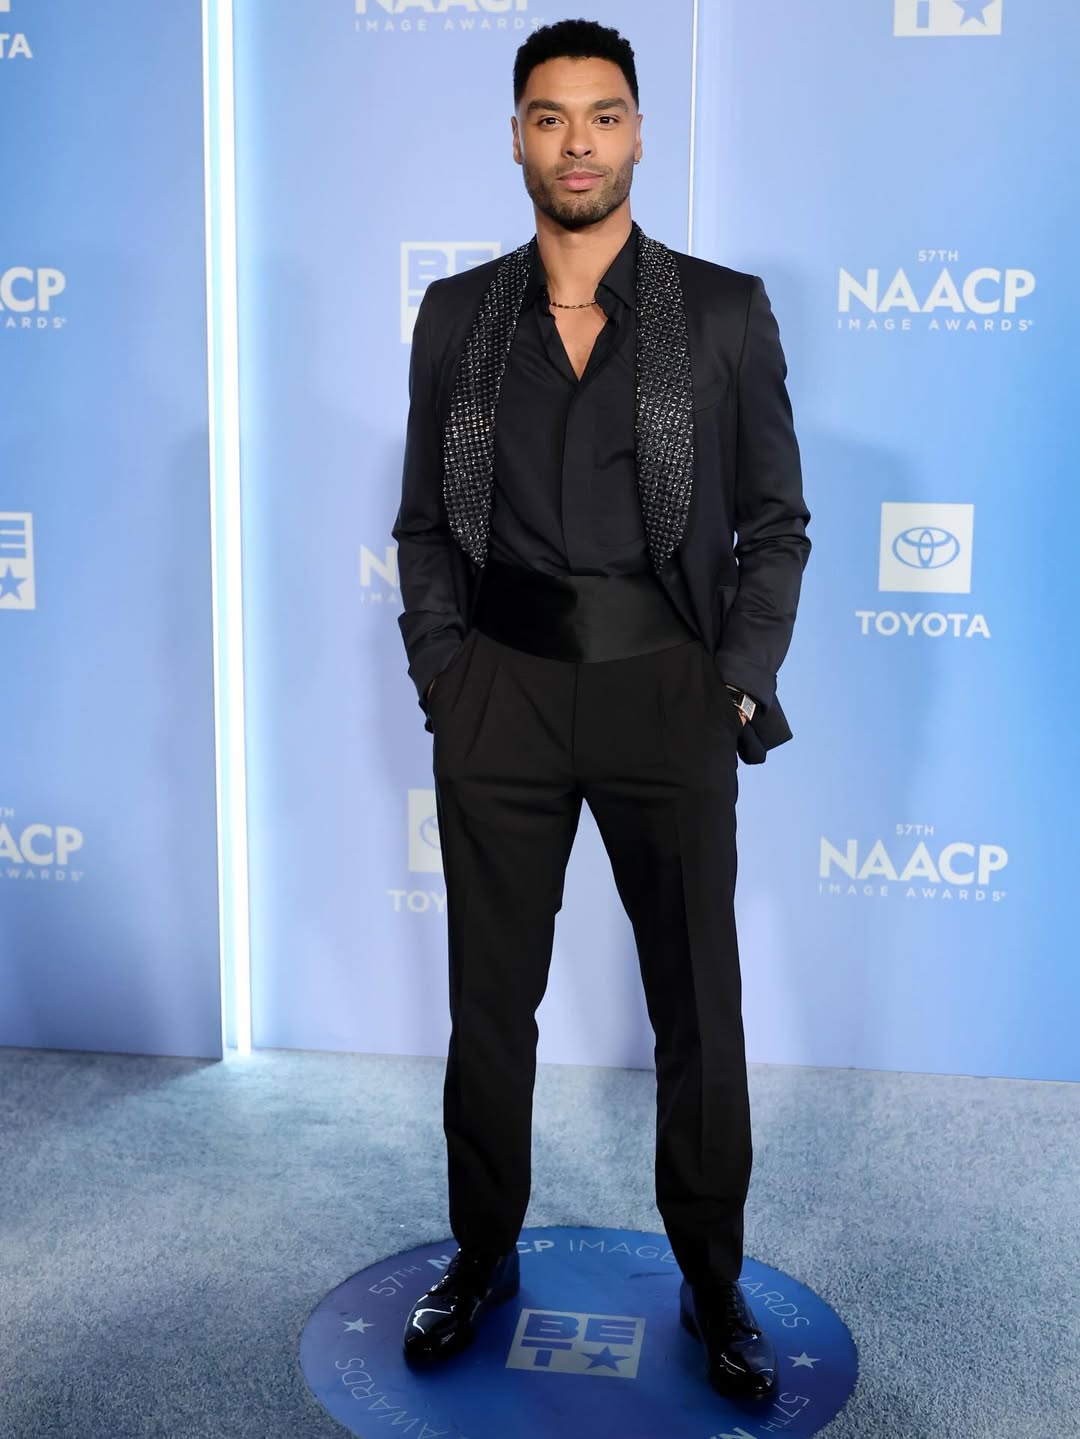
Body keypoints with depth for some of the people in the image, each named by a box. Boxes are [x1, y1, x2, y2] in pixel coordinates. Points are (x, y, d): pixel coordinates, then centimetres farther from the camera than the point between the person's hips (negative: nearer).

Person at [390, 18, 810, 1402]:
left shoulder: (725, 311, 3)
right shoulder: (456, 315, 8)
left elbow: (774, 521, 4)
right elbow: (423, 522, 10)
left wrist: (742, 682, -5)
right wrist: (440, 670, -1)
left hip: (666, 693, -1)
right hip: (500, 697, 2)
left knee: (699, 1005, 7)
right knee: (489, 999, 11)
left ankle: (712, 1280, 25)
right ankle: (483, 1255, 30)